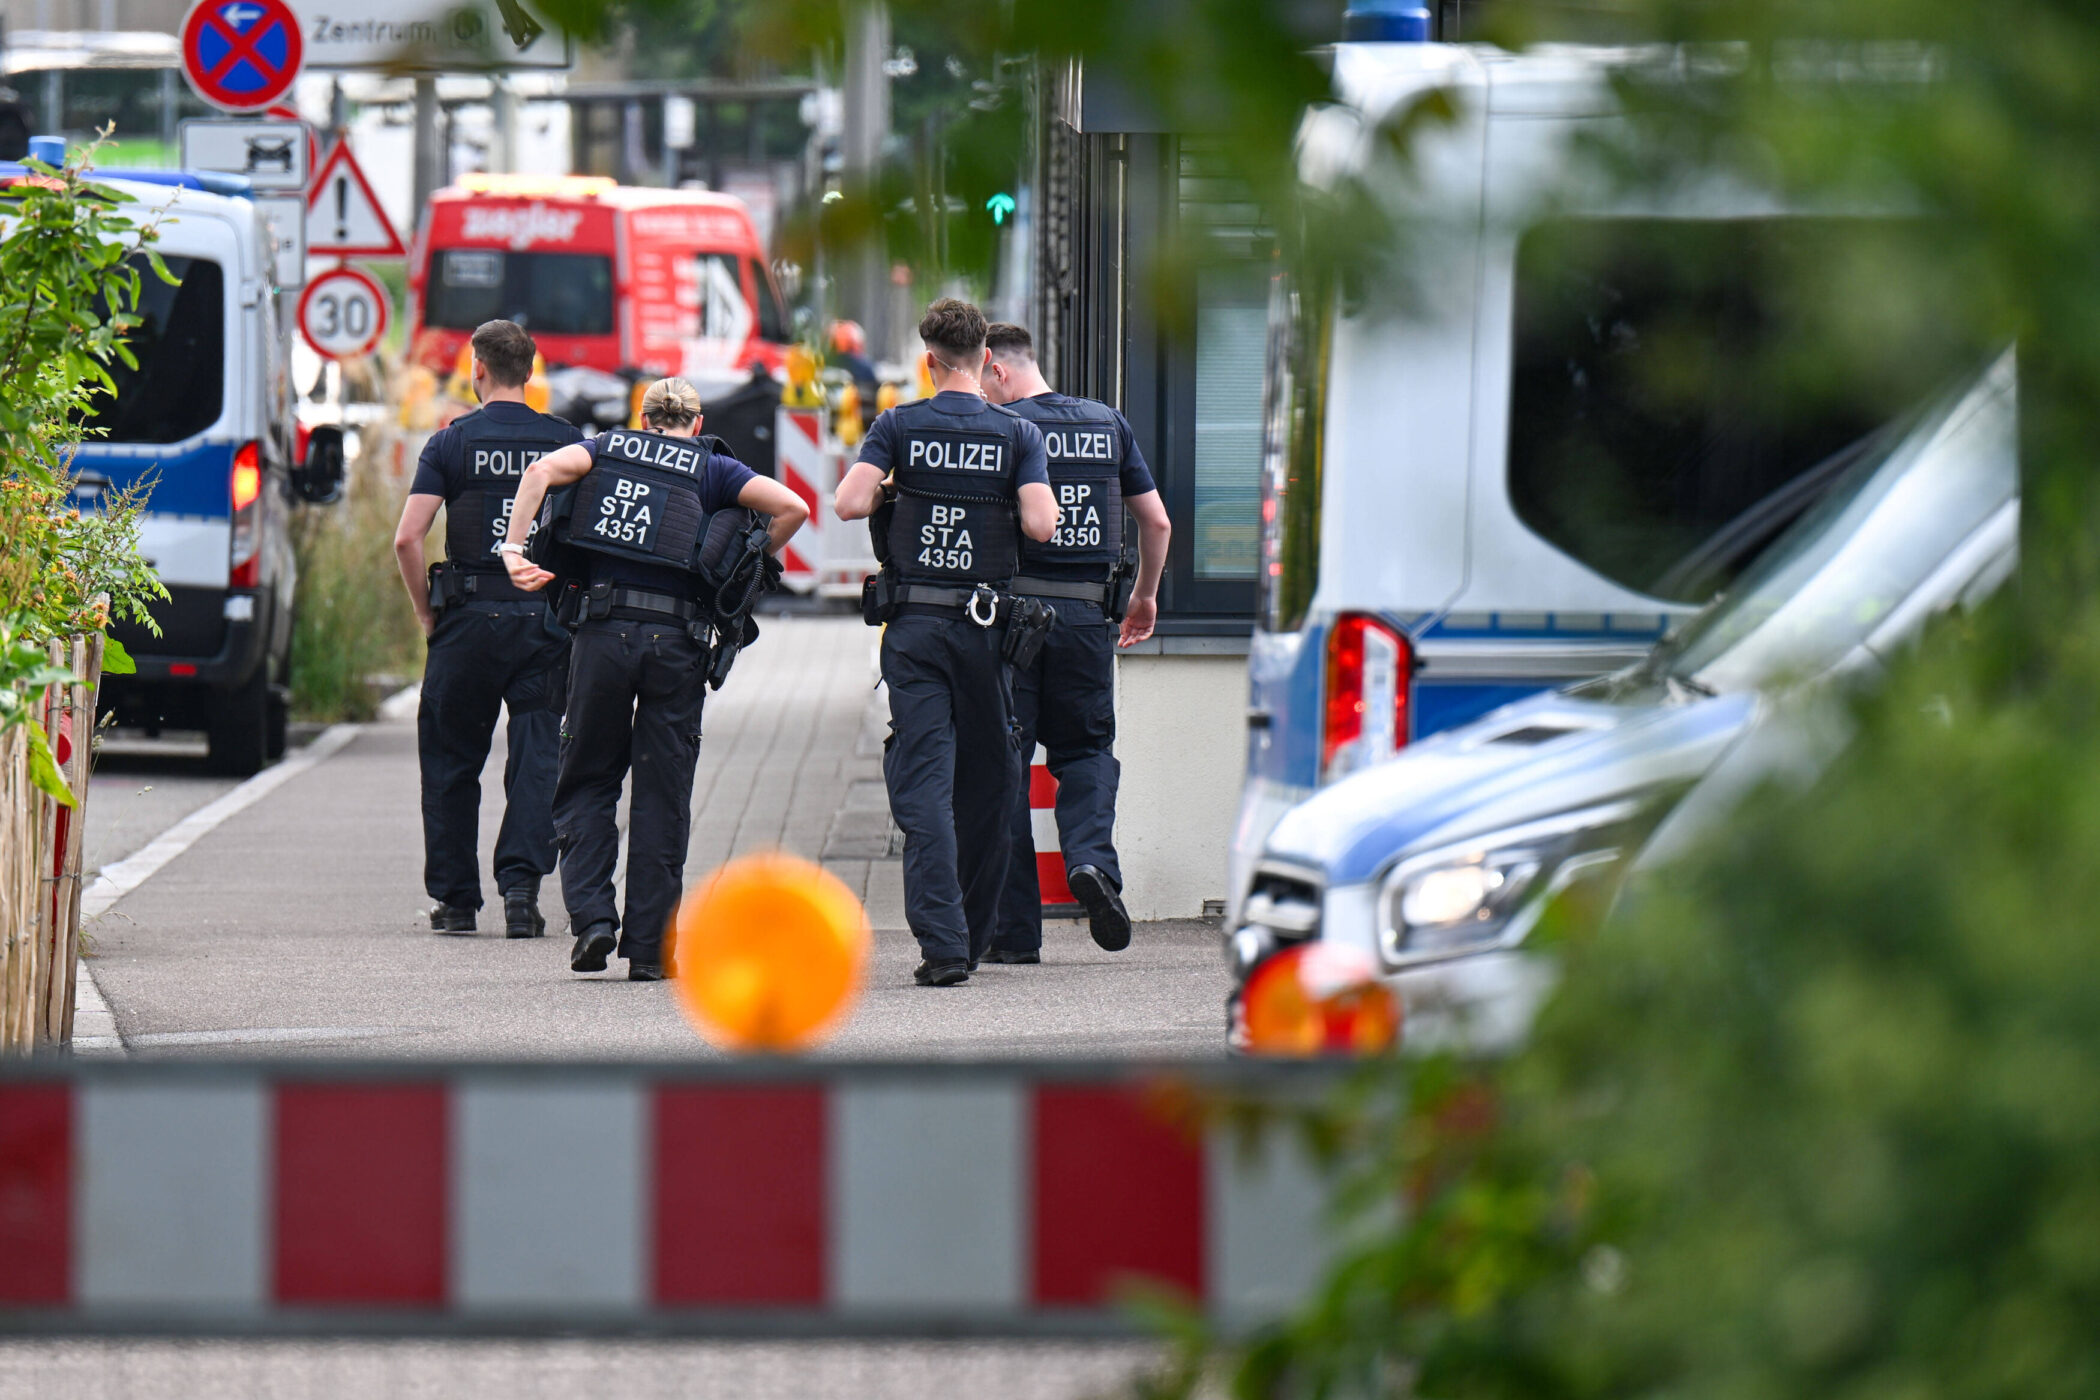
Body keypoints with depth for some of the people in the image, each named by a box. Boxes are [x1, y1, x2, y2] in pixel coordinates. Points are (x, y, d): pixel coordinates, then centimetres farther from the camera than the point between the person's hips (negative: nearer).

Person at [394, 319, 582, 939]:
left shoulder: (452, 442, -1)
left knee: (451, 760, 10)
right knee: (536, 755, 3)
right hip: (545, 619, 1)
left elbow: (407, 538, -9)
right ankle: (521, 882, -13)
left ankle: (455, 899, 13)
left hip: (469, 615, -1)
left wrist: (426, 611, 3)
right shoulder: (566, 441, 5)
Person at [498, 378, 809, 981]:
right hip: (678, 637, 0)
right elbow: (792, 508, 0)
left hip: (604, 630, 0)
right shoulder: (713, 469, 12)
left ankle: (592, 915, -4)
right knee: (662, 794, 6)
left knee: (587, 780, 13)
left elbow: (543, 470, -4)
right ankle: (647, 947, 4)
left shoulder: (610, 448, 15)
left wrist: (512, 548, -8)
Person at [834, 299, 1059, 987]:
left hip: (913, 626, -1)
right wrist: (1029, 500, 11)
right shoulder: (1018, 434, 0)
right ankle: (971, 936, 22)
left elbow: (848, 503, -12)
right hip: (987, 624, 1)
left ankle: (941, 939, -19)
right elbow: (1041, 524, -11)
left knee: (923, 782, -5)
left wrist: (888, 491, 9)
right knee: (985, 781, 14)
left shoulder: (898, 427, 0)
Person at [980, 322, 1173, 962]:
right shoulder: (1108, 423, 10)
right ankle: (1092, 857, -14)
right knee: (1086, 749, 16)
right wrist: (1145, 595, 28)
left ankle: (1014, 929, 2)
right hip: (1086, 610, 3)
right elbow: (1157, 521, 14)